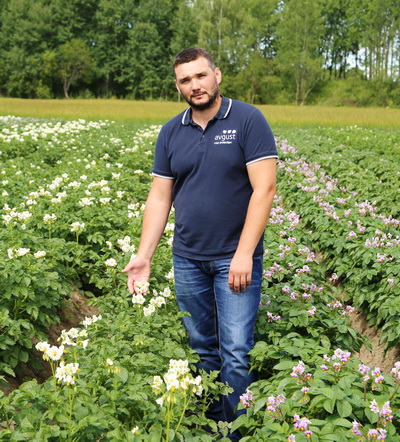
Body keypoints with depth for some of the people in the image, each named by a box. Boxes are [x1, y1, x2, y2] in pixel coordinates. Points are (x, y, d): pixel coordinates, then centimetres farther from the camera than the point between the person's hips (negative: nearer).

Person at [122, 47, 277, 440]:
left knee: (235, 353, -4)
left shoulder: (248, 120, -7)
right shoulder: (171, 133, 7)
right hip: (188, 258, 4)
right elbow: (159, 197, 9)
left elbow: (264, 188, -12)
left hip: (235, 258, -4)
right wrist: (143, 256, 2)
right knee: (200, 349, 13)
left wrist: (244, 254, -17)